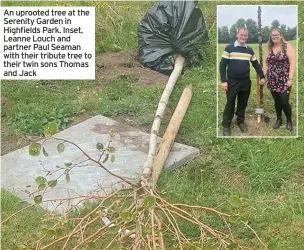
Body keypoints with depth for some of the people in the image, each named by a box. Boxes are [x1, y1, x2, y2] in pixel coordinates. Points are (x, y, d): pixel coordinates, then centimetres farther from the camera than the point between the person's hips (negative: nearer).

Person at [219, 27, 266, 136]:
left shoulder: (250, 50, 7)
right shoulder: (229, 48, -6)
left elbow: (256, 64, 16)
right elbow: (222, 65, -7)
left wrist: (262, 77, 11)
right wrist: (223, 81, -13)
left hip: (246, 82, 4)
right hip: (232, 82, -4)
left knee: (243, 103, 14)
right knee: (230, 104, 2)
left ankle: (240, 121, 31)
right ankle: (226, 125, 13)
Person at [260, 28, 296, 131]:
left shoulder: (287, 46, -5)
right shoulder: (269, 48, 10)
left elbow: (292, 63, -10)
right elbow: (266, 64, 16)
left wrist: (290, 78, -17)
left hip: (284, 80, -4)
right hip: (272, 81, 4)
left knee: (284, 102, -6)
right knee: (277, 101, 10)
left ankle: (289, 120, 16)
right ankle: (279, 119, 27)